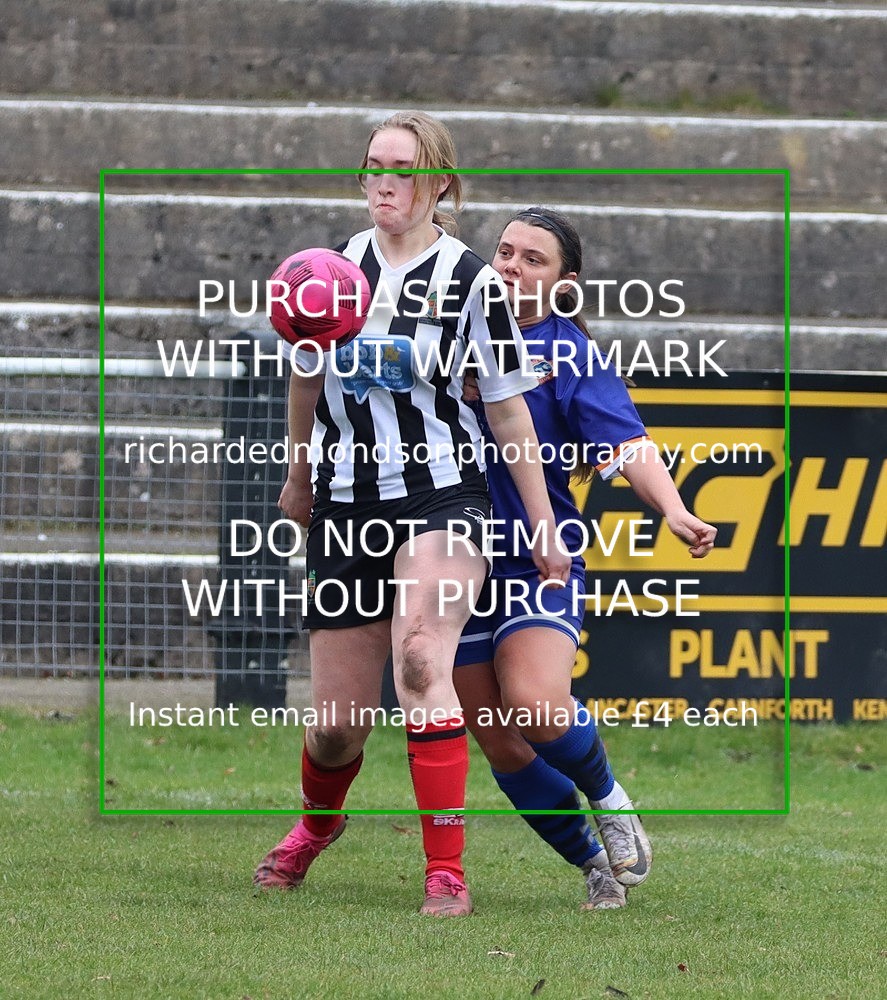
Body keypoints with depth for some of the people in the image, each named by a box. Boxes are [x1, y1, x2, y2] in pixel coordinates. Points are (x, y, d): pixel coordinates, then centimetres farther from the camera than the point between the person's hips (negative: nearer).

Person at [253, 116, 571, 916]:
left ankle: (447, 873, -27)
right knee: (338, 722, 5)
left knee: (420, 657, -29)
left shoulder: (471, 281, -4)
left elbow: (508, 406, 1)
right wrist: (300, 474, 29)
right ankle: (317, 821, 41)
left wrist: (543, 524, 2)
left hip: (441, 497, -4)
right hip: (346, 506, 4)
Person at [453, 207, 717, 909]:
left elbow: (629, 445, -17)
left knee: (537, 709, -26)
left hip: (538, 559, -4)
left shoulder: (572, 357, -5)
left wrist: (674, 509, -35)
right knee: (502, 747, 1)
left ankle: (608, 797, 5)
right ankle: (595, 862, 21)